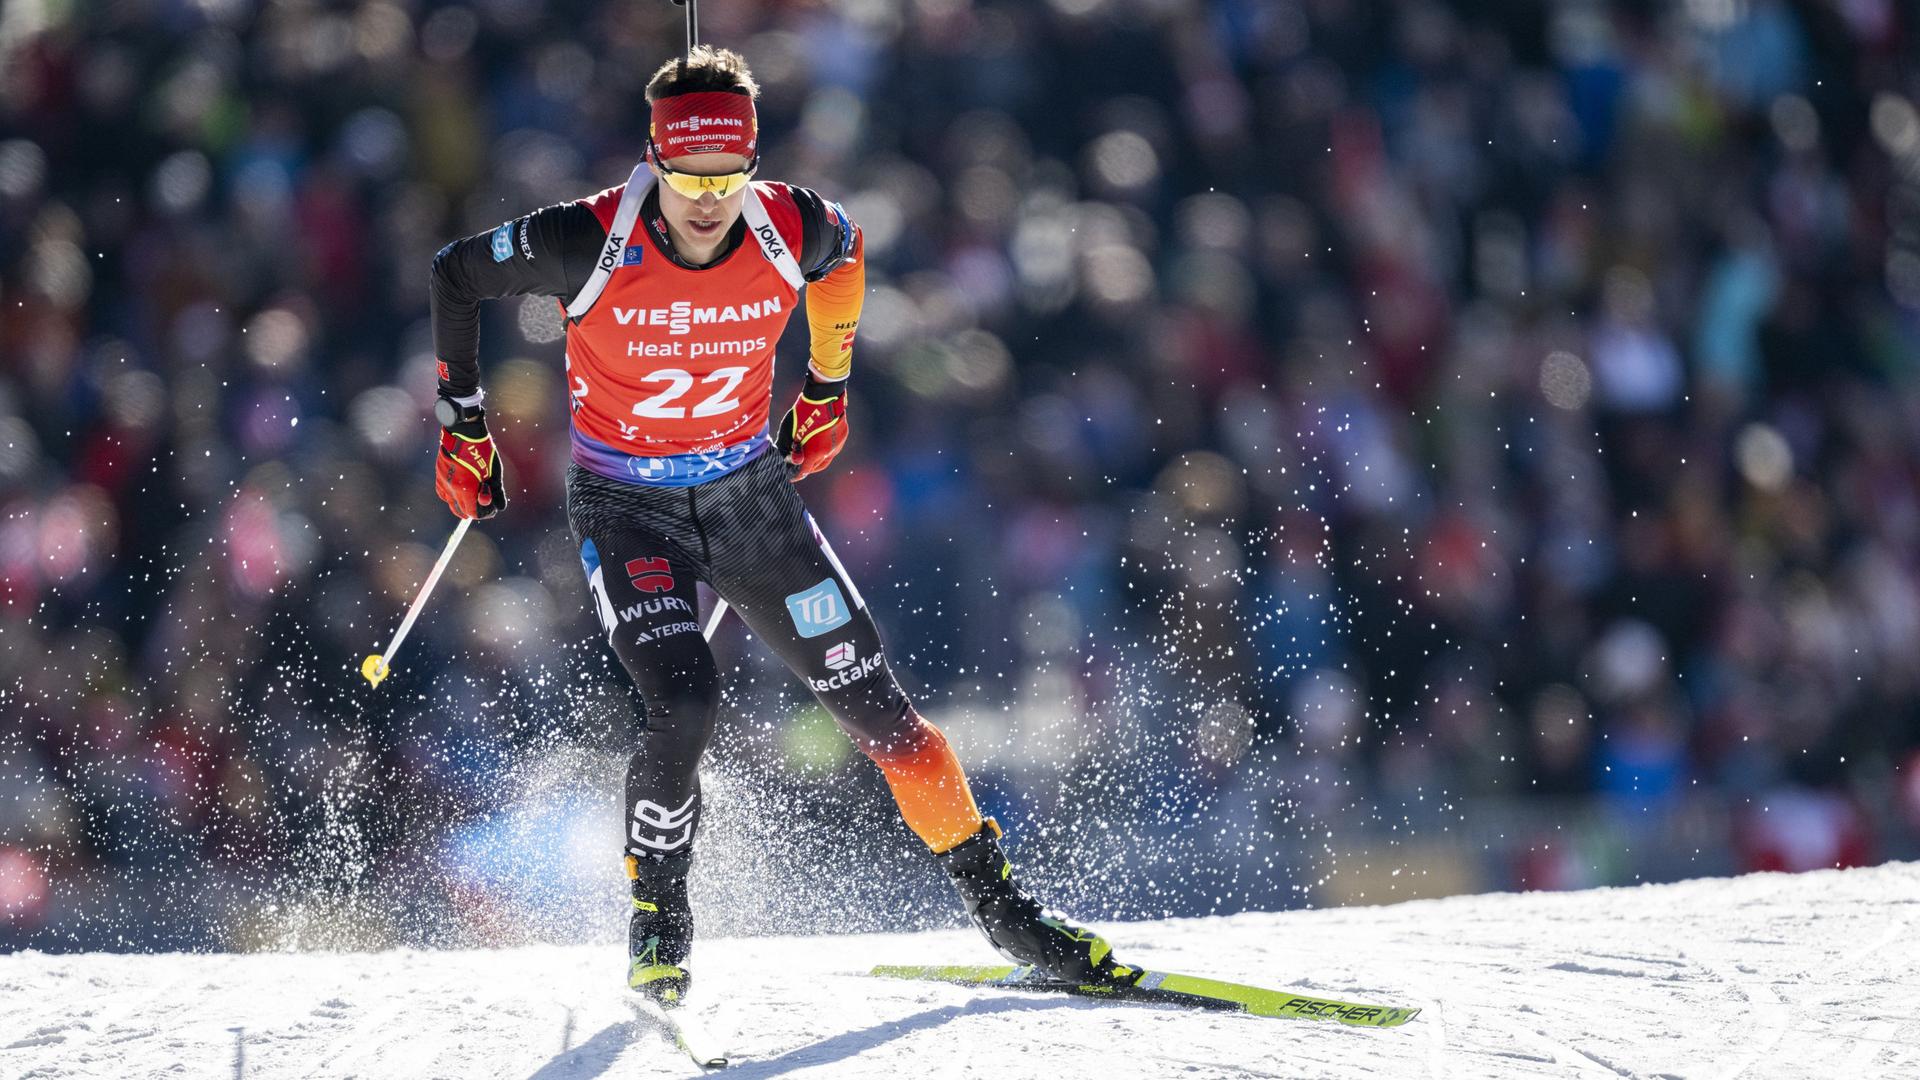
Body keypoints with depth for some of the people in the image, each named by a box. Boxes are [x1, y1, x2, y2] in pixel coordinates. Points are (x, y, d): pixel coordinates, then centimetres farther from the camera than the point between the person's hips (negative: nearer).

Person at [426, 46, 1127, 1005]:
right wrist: (462, 425, -2)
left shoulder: (792, 230, -16)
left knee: (871, 701, 1)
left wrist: (828, 387, 17)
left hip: (750, 492, 3)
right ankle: (658, 920, -2)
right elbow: (456, 273, -7)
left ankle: (997, 901, 14)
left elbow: (845, 253, 10)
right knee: (682, 703, -24)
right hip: (625, 505, -3)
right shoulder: (592, 244, -24)